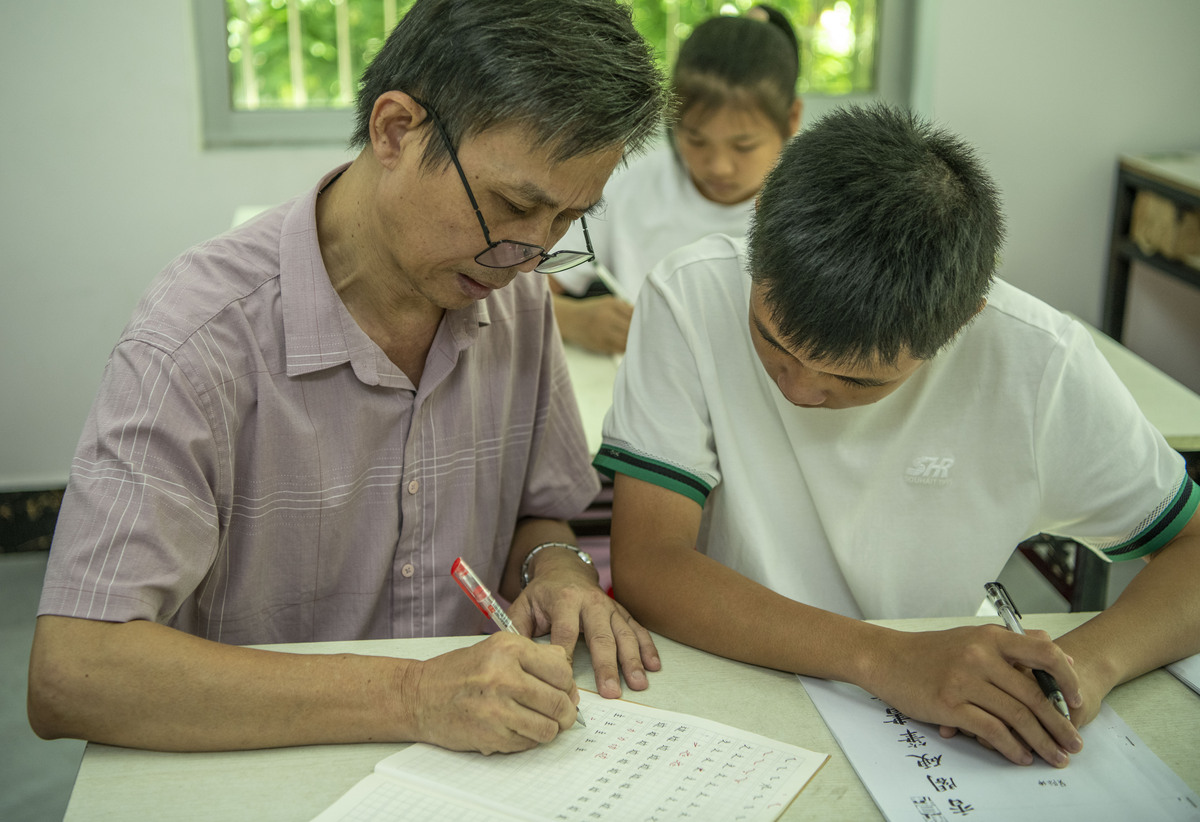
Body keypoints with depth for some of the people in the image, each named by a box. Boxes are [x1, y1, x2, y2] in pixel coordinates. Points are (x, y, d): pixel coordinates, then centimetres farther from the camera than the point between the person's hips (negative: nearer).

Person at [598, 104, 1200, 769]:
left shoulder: (1035, 359, -14)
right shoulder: (693, 299, -16)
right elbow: (645, 565, -20)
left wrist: (1091, 660, -22)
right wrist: (883, 657, -29)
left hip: (936, 746, 3)